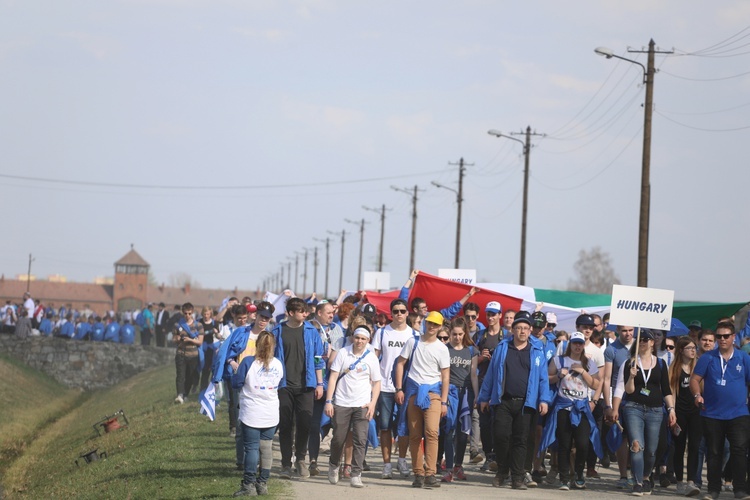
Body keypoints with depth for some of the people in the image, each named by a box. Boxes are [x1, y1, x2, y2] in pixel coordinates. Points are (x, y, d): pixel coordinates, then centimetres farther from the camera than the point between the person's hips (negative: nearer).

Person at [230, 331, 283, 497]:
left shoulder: (248, 362, -11)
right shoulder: (278, 365, 2)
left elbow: (236, 384, -6)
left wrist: (236, 369, 10)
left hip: (251, 414, -4)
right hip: (271, 415, 4)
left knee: (251, 448, -2)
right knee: (266, 447, 9)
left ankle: (249, 485, -2)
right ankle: (263, 484, 11)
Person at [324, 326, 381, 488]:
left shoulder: (371, 358, 3)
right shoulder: (343, 353, 1)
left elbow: (376, 383, 8)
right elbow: (333, 377, 0)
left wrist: (372, 404, -5)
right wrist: (328, 401, -6)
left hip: (362, 405, 0)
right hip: (341, 403, 0)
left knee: (360, 440, -7)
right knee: (338, 438, 6)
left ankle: (356, 475, -2)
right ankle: (333, 466, 32)